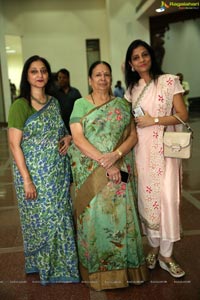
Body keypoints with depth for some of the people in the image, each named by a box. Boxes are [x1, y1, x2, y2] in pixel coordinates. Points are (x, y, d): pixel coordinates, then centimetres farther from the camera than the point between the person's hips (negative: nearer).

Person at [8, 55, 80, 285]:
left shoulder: (54, 102, 9)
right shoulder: (19, 106, -10)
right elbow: (14, 144, -13)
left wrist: (68, 137, -1)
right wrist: (27, 180, -18)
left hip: (59, 171, 6)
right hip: (34, 172, -5)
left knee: (61, 217, 13)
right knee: (40, 220, 5)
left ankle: (62, 262, 32)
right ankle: (42, 265, 28)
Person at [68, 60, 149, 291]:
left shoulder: (122, 105, 9)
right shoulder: (81, 104, 2)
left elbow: (133, 136, 3)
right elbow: (78, 138, -9)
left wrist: (116, 155, -16)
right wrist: (104, 162, -17)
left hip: (119, 169, 2)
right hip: (91, 171, -2)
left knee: (120, 215, 4)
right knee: (94, 216, 3)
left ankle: (124, 265, 21)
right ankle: (98, 269, 19)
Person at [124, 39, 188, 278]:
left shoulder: (169, 81, -2)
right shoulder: (132, 89, 11)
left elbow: (182, 115, -6)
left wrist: (154, 120, -14)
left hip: (164, 148, -3)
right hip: (141, 149, 4)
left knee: (166, 198, -3)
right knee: (146, 198, 8)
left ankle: (166, 254, 11)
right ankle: (154, 246, 25)